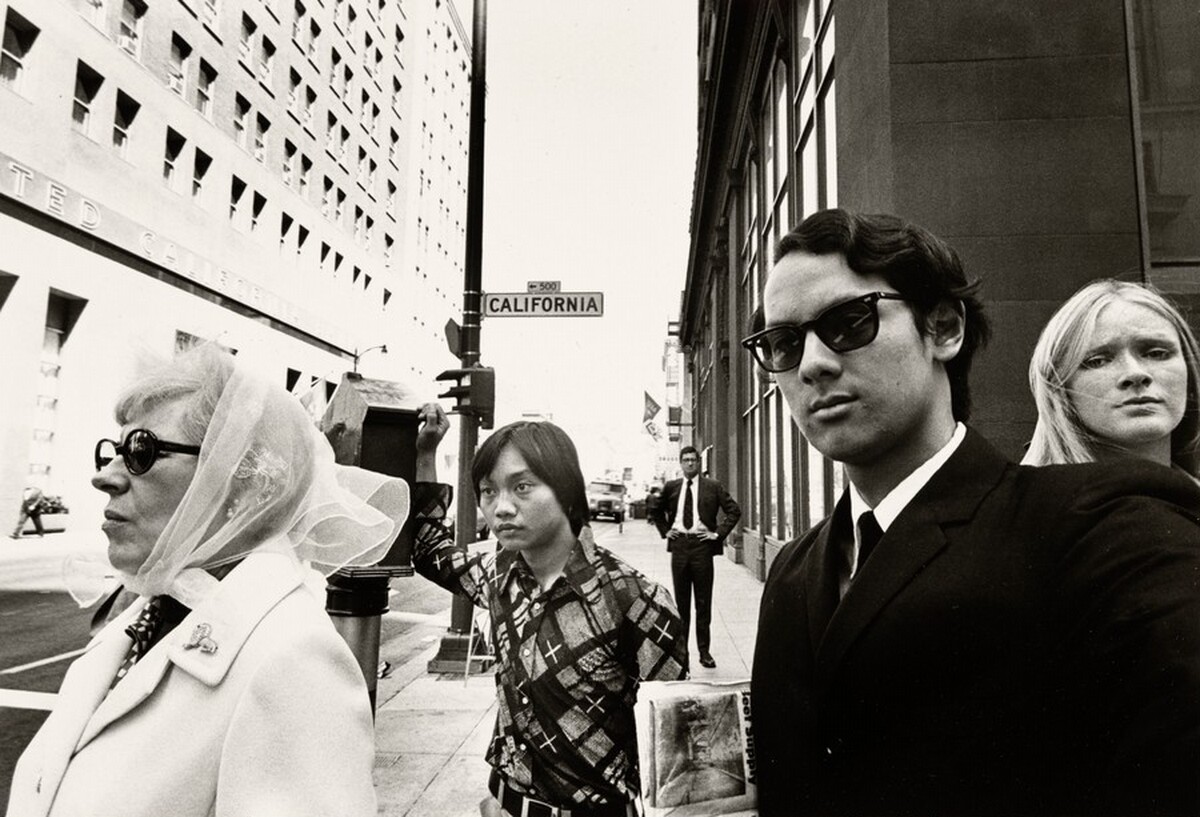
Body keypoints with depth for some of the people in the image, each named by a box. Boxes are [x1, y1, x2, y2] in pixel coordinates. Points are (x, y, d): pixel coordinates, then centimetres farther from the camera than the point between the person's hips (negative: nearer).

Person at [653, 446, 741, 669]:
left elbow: (734, 510, 1)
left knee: (703, 601, 4)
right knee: (681, 600, 10)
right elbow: (657, 510, 22)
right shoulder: (671, 487, 8)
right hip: (679, 544, 2)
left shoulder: (713, 487, 1)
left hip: (702, 544, -2)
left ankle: (704, 651, 12)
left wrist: (718, 533, -6)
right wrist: (665, 531, 9)